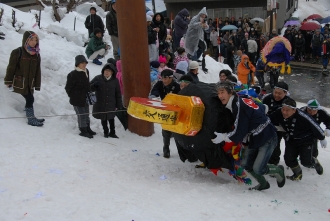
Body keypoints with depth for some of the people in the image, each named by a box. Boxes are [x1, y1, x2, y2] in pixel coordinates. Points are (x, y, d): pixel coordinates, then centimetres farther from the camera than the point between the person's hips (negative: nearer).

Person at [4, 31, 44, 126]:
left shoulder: (36, 54, 7)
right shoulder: (17, 52, -9)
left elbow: (38, 71, 9)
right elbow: (11, 67, -6)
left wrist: (37, 84, 7)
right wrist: (8, 81, -6)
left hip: (30, 83, 5)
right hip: (20, 82, -5)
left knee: (30, 99, 10)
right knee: (30, 99, -10)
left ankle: (31, 117, 22)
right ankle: (31, 119, -2)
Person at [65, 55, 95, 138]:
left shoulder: (86, 71, 6)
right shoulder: (73, 75, -18)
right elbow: (68, 88, -11)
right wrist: (73, 96, -5)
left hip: (85, 98, 8)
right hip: (77, 100, -8)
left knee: (86, 114, 18)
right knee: (81, 115, 0)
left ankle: (87, 129, 33)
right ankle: (83, 131, 13)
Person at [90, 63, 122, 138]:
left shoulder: (115, 80, -2)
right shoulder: (98, 78, -5)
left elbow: (118, 94, 4)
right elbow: (90, 87, 0)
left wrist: (119, 105, 2)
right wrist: (95, 85, -23)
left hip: (111, 104, 0)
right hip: (100, 105, 0)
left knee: (111, 119, 9)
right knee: (103, 119, 12)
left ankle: (112, 132, 25)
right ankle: (105, 132, 30)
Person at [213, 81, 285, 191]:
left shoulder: (240, 105, -25)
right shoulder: (235, 103, 3)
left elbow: (239, 132, -24)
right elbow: (261, 107, 14)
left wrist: (223, 137, -13)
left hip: (267, 138, -9)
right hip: (253, 139, 9)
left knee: (257, 169, -11)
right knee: (246, 164, 6)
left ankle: (278, 170, 18)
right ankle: (263, 184, 27)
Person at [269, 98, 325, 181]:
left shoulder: (302, 117, -35)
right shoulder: (279, 114, -25)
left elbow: (314, 126, -20)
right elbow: (269, 120, -8)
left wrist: (322, 138, -6)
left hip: (306, 140, -4)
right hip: (291, 140, 4)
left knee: (306, 161, -5)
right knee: (289, 159, -1)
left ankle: (315, 163, 34)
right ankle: (298, 174, 29)